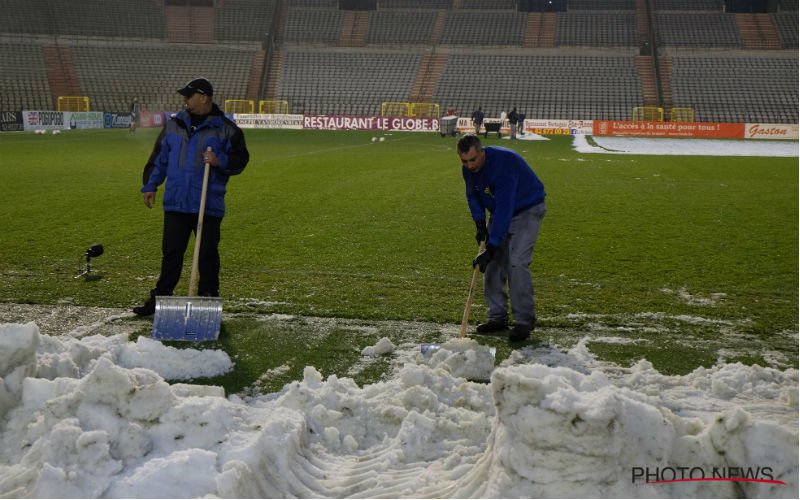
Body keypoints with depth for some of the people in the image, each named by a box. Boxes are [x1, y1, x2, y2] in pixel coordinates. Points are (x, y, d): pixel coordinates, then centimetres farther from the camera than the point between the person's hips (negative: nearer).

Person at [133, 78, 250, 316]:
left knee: (207, 253, 5)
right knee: (171, 252, 8)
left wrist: (220, 161, -18)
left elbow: (240, 159, 0)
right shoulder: (174, 125, 10)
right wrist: (150, 185, 11)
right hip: (176, 202, 3)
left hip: (209, 205, -3)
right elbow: (159, 158, 15)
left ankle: (208, 298, 16)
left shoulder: (225, 129, -1)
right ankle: (160, 297, 15)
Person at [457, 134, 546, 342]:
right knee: (494, 263, 2)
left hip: (527, 210, -7)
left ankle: (524, 321, -12)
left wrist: (491, 247, -39)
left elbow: (504, 208, -38)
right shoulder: (468, 169, -10)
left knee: (517, 262, -19)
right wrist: (479, 221, -10)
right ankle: (498, 317, 11)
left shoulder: (504, 163, -35)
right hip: (500, 212, 7)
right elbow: (473, 195, 9)